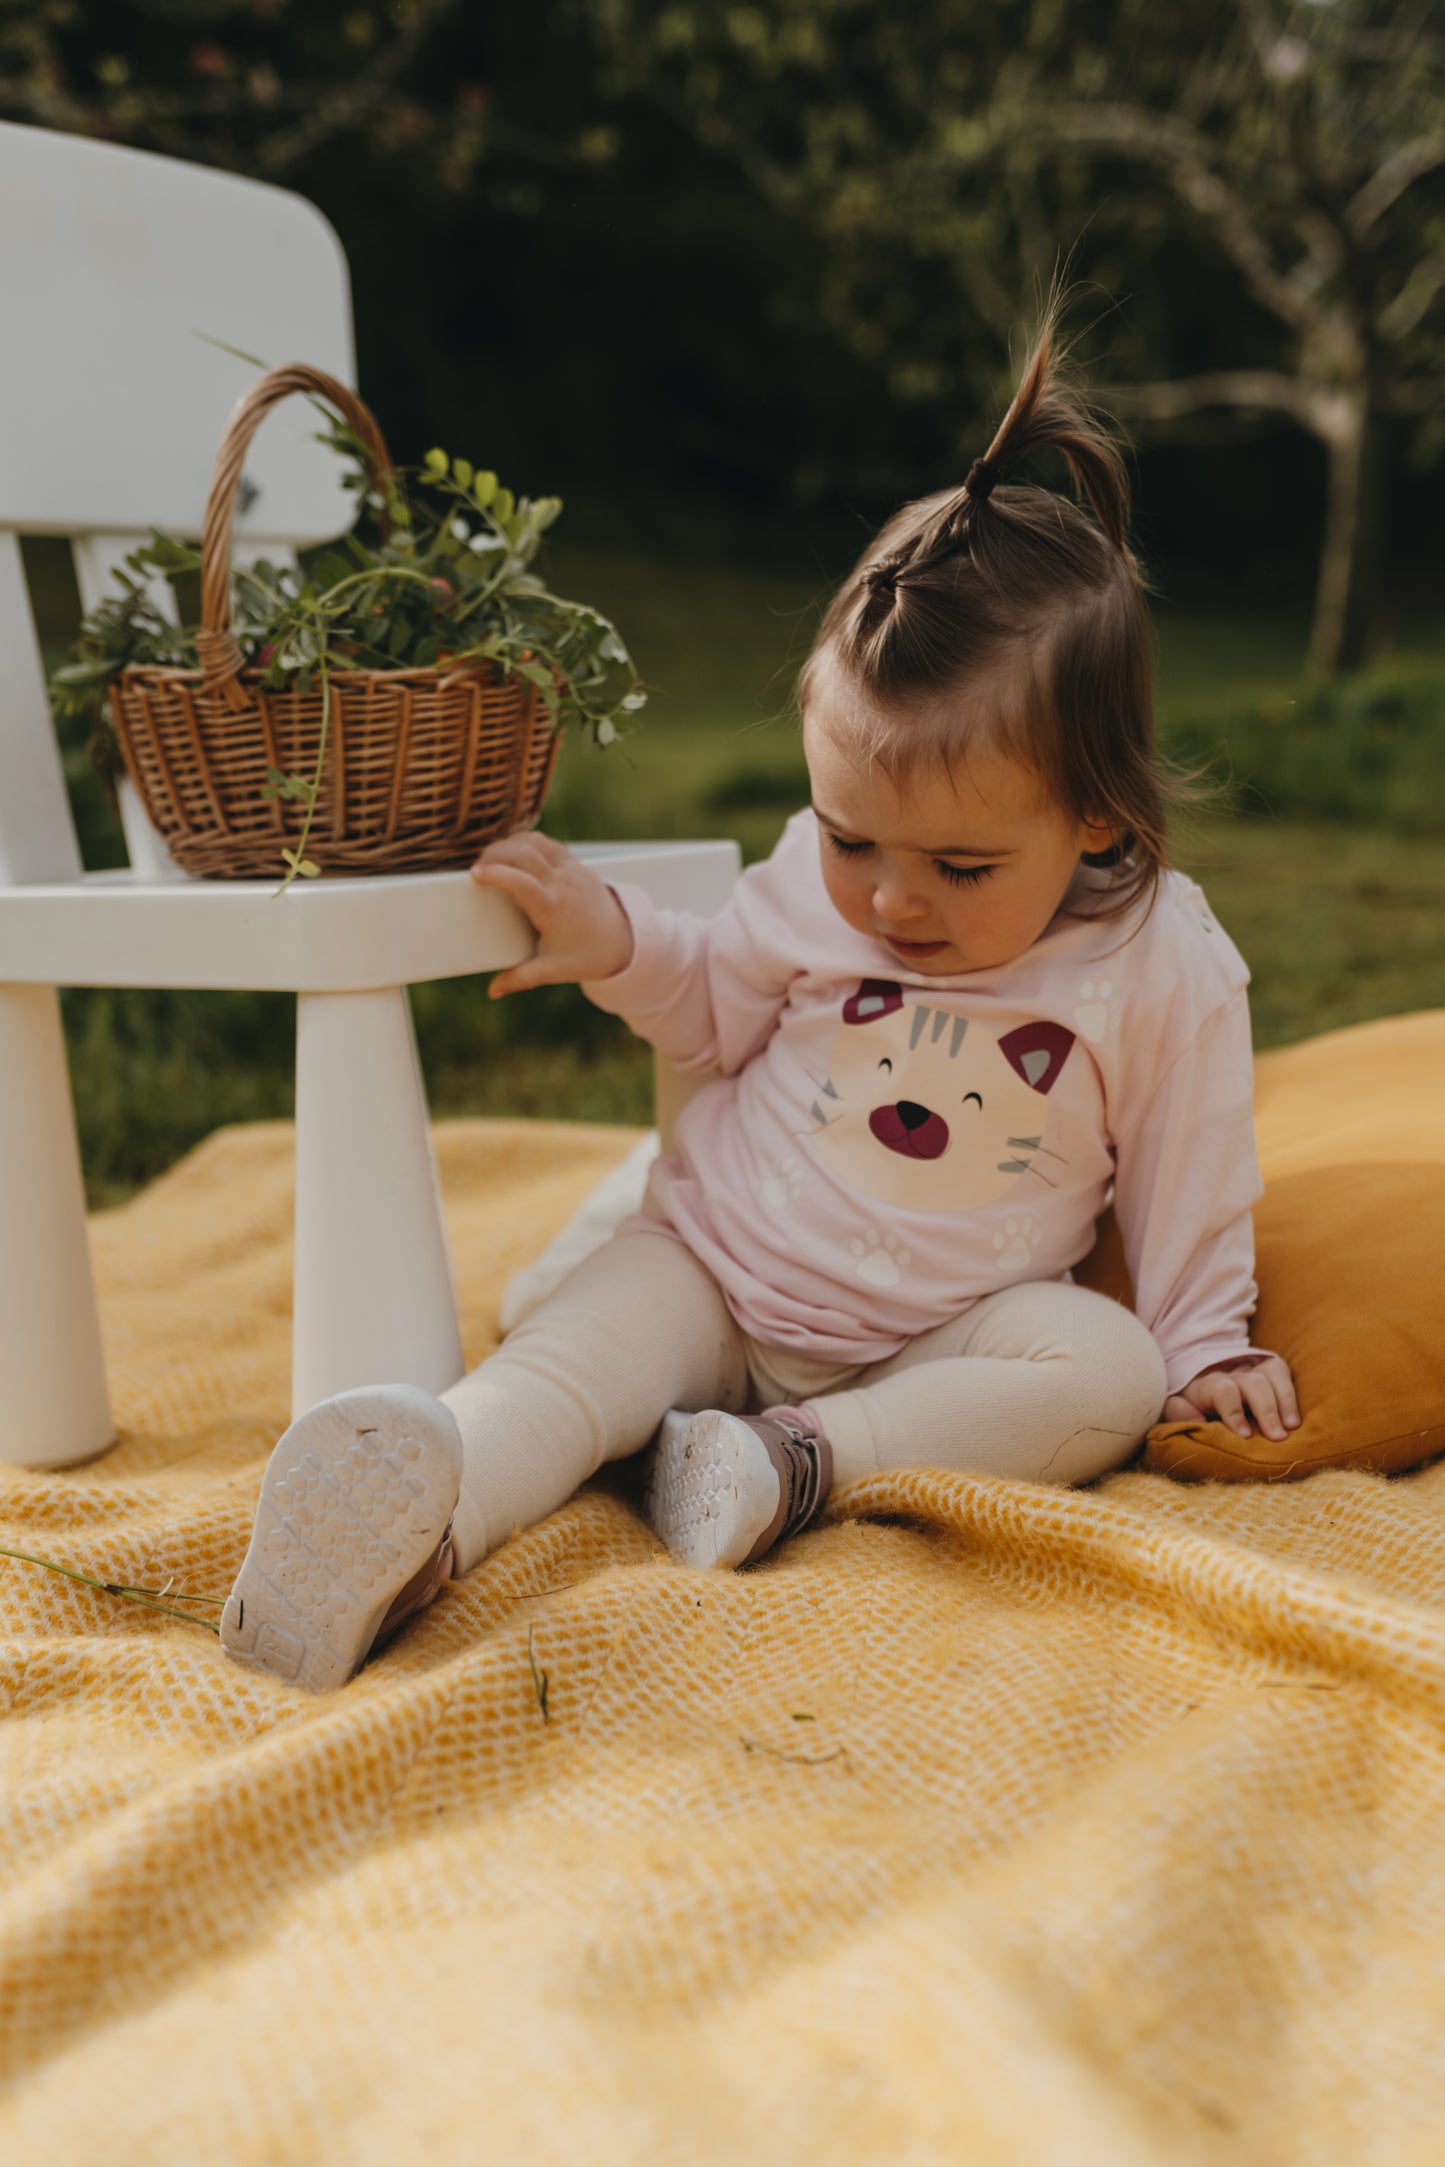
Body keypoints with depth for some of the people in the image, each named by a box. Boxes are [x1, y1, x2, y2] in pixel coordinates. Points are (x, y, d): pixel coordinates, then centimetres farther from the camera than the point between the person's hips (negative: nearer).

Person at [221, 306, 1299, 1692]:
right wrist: (616, 943, -9)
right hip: (718, 1266, 1)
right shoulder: (816, 882, -7)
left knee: (1109, 1369, -26)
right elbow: (718, 1015, 8)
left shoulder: (1162, 966, -12)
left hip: (945, 1329, 0)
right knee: (569, 1358, -24)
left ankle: (804, 1462, -32)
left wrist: (1205, 1344, 4)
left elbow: (1185, 1171, 1)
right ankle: (412, 1541, -47)